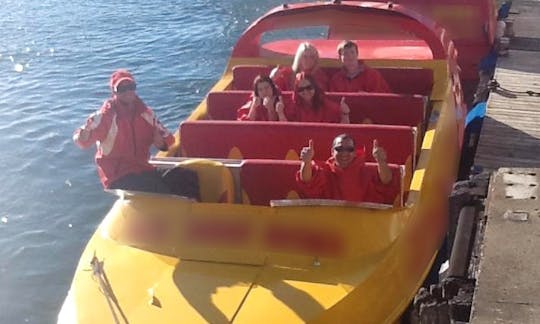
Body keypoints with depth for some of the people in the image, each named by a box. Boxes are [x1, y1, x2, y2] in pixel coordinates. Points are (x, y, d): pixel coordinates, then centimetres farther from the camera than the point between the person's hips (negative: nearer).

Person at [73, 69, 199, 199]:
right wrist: (86, 131, -33)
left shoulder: (145, 113, 7)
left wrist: (161, 142, -8)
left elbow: (168, 139, 16)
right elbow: (82, 141, -10)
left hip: (144, 171, 6)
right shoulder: (106, 115, -8)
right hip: (119, 178, -6)